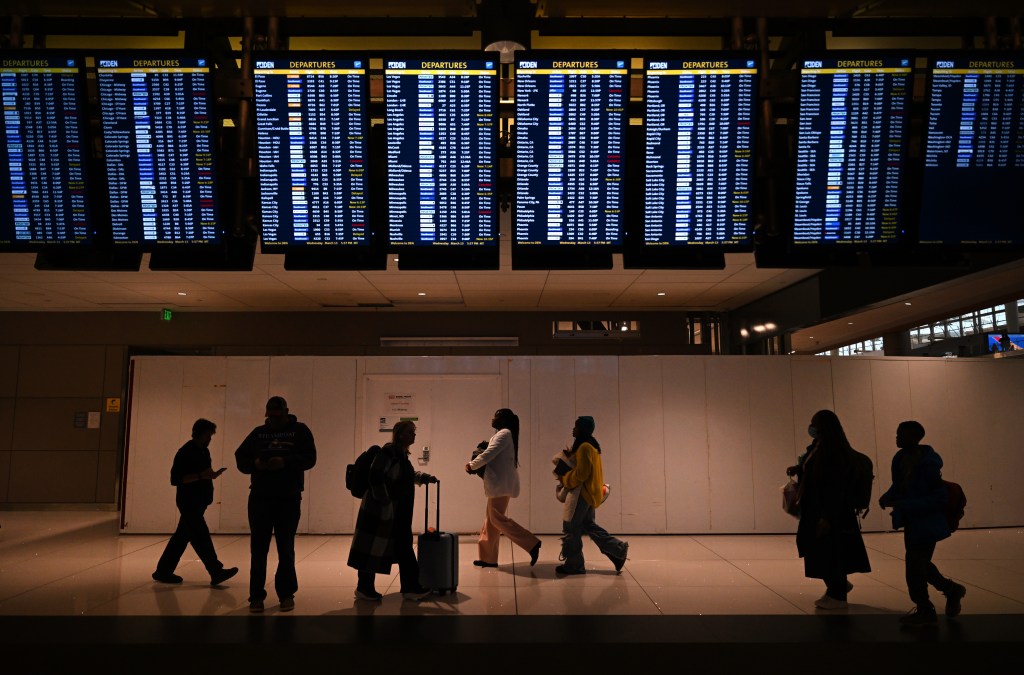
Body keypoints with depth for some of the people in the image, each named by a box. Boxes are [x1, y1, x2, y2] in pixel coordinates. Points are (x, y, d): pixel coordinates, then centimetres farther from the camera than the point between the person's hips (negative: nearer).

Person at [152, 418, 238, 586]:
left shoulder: (204, 451, 13)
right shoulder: (185, 452, -14)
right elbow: (175, 479, -20)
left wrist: (212, 475, 3)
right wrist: (201, 476, -26)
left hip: (199, 502, 9)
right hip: (188, 502, -9)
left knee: (182, 536, 14)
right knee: (201, 537, -9)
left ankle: (163, 571, 23)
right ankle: (216, 572, -10)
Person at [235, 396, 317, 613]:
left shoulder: (300, 430, 2)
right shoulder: (258, 432, 10)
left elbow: (309, 458, -7)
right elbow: (240, 458, 7)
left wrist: (285, 462, -22)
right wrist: (255, 463, -14)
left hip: (289, 499, -2)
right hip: (260, 498, 2)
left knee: (286, 548, 8)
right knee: (258, 548, 2)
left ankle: (286, 594, 18)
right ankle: (256, 595, 10)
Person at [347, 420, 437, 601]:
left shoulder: (402, 454, 12)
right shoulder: (388, 451, -17)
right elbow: (376, 477, -25)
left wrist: (425, 478, 20)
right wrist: (385, 503, -23)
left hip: (399, 513, 10)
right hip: (381, 511, -10)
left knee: (403, 546, 11)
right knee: (373, 547, 1)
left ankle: (411, 588, 17)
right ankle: (364, 588, 14)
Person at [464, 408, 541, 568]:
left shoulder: (504, 434, -12)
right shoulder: (504, 435, 19)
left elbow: (488, 455, -19)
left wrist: (471, 466, -5)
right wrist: (475, 466, 8)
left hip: (501, 483, -10)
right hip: (499, 483, 10)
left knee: (497, 518, -10)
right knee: (490, 519, 10)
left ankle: (532, 543, -9)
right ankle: (489, 558, 13)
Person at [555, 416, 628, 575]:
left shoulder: (584, 447, -18)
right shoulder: (591, 445, 14)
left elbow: (582, 473, -23)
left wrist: (565, 480, -10)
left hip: (583, 493, -10)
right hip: (589, 493, 10)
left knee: (571, 528, -1)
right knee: (588, 525, 16)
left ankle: (573, 565, 8)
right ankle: (618, 550, 14)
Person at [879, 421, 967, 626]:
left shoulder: (928, 463, -25)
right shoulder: (900, 458, -1)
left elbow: (939, 498, -24)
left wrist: (906, 506, -29)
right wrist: (887, 497, -8)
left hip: (926, 524, -8)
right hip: (911, 522, 8)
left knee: (915, 568, 1)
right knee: (920, 564, 23)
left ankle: (925, 611, 22)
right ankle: (951, 589, 46)